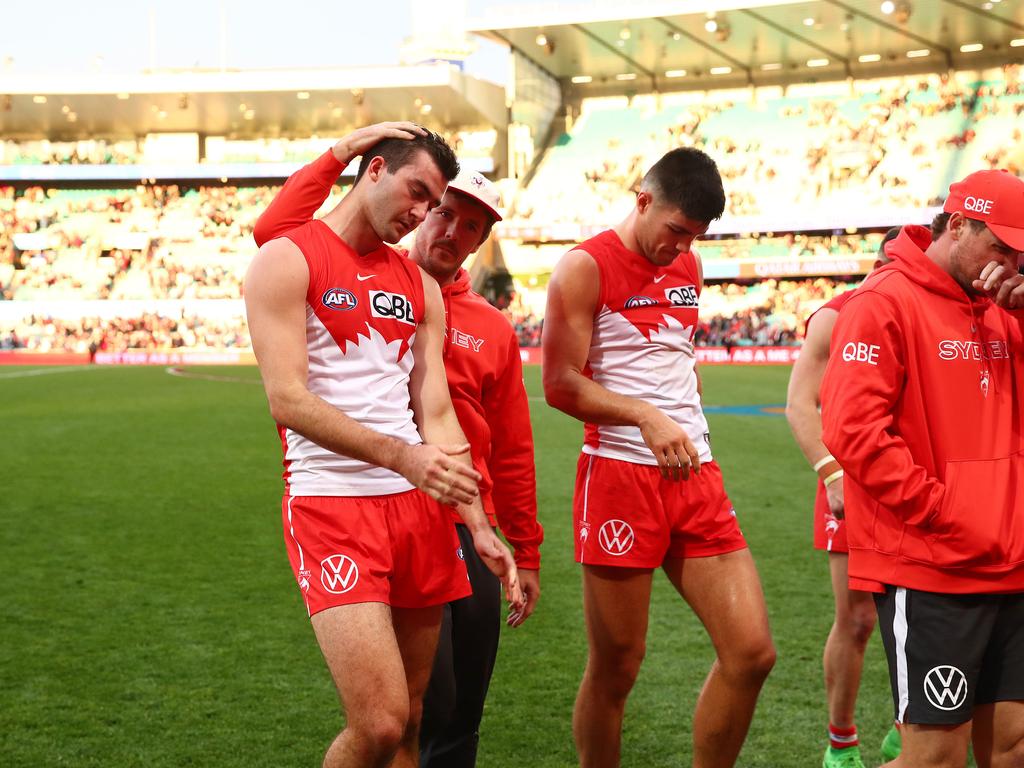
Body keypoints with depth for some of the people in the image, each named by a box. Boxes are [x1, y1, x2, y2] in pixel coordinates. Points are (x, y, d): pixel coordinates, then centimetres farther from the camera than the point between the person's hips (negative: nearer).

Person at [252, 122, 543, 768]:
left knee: (463, 715, 12)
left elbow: (511, 450, 13)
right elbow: (274, 233, -13)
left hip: (472, 532, 5)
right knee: (430, 705, -7)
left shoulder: (493, 329, 11)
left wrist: (525, 552, 13)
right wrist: (341, 153, -15)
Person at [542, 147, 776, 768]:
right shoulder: (586, 268, -6)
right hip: (621, 477, -6)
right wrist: (647, 418, -21)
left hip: (697, 477, 6)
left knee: (752, 652, -2)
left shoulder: (689, 267, 14)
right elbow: (560, 384, -11)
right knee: (615, 669, 2)